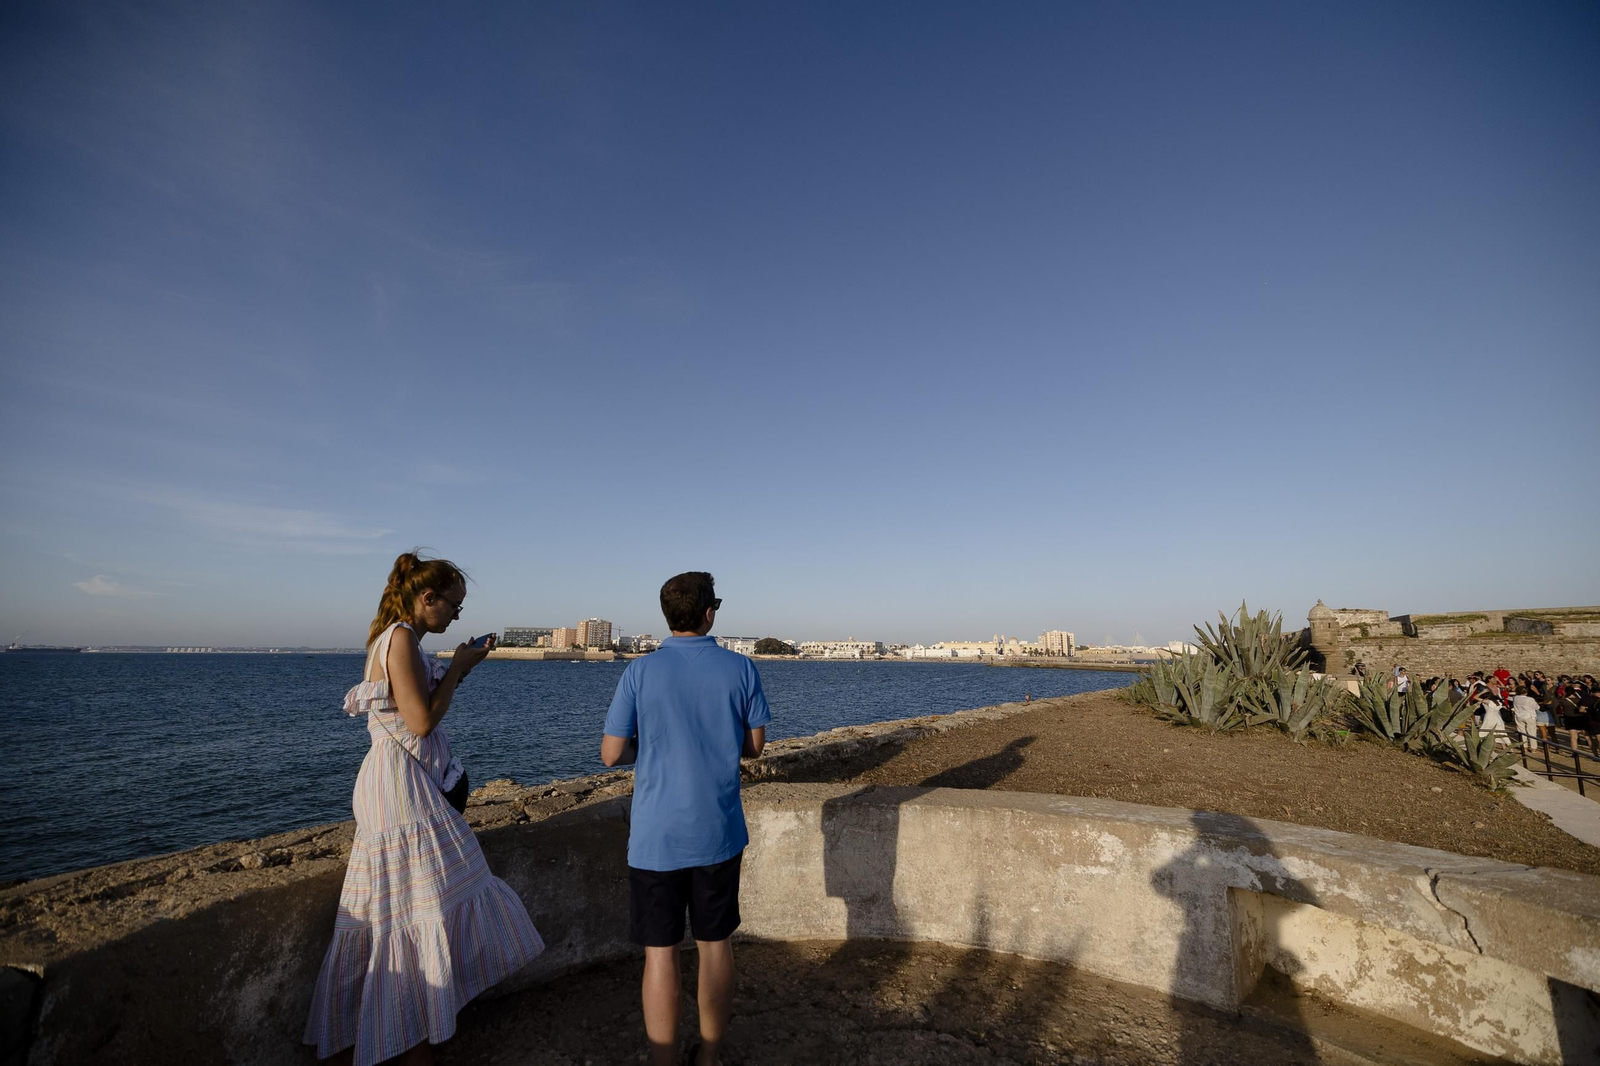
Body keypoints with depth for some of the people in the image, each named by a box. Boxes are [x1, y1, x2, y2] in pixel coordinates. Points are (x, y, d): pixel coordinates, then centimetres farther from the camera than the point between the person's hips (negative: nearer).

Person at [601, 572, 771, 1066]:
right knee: (715, 944, 18)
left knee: (660, 952, 12)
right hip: (718, 833, 2)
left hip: (655, 837, -1)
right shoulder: (741, 669, -7)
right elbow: (754, 746, 2)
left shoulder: (639, 672, -10)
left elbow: (611, 754, -6)